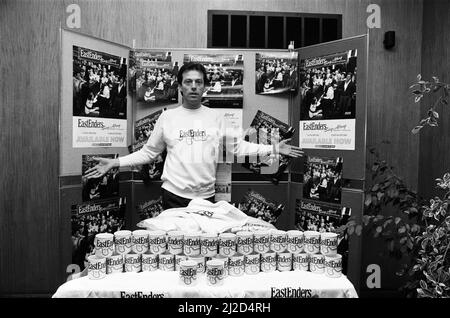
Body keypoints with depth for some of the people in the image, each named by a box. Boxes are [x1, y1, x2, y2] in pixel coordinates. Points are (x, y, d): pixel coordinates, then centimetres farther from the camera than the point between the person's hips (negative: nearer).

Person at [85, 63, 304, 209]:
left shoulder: (216, 118, 5)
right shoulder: (167, 117, 3)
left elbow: (238, 146, 5)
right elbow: (148, 152, 7)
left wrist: (274, 148, -2)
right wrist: (115, 163, -2)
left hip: (206, 196, 1)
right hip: (174, 195, -1)